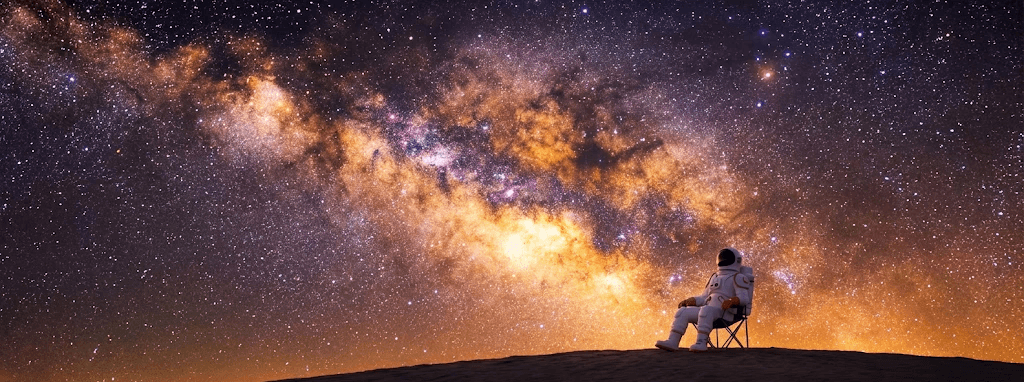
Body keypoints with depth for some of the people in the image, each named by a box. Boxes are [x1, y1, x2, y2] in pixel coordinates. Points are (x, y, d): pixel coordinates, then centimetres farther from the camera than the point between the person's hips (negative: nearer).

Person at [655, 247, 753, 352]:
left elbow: (744, 298, -10)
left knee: (706, 310, -37)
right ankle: (672, 342, -20)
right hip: (708, 311, 8)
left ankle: (701, 342, -41)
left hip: (724, 313, -8)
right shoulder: (715, 278, 27)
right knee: (683, 312, -9)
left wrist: (731, 301, -31)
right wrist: (688, 301, 11)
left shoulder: (738, 278, 4)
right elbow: (703, 298, 28)